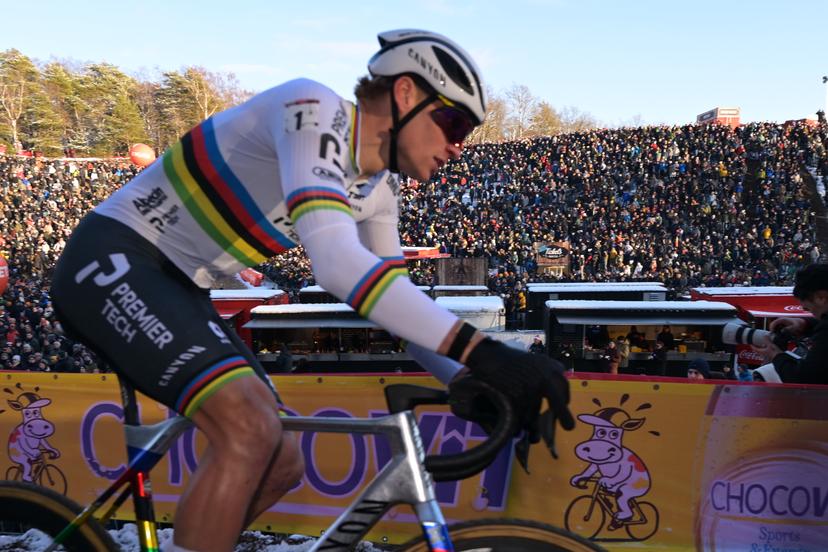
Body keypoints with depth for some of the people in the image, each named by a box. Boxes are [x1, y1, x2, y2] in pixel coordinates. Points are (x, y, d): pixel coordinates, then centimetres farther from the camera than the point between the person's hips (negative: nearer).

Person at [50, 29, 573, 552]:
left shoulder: (378, 189, 5)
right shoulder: (314, 108, -23)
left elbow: (398, 297, 7)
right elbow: (337, 261, -38)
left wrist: (467, 381, -9)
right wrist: (480, 350, -41)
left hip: (176, 286, 9)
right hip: (112, 261, -9)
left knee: (282, 464, 5)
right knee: (251, 432, -28)